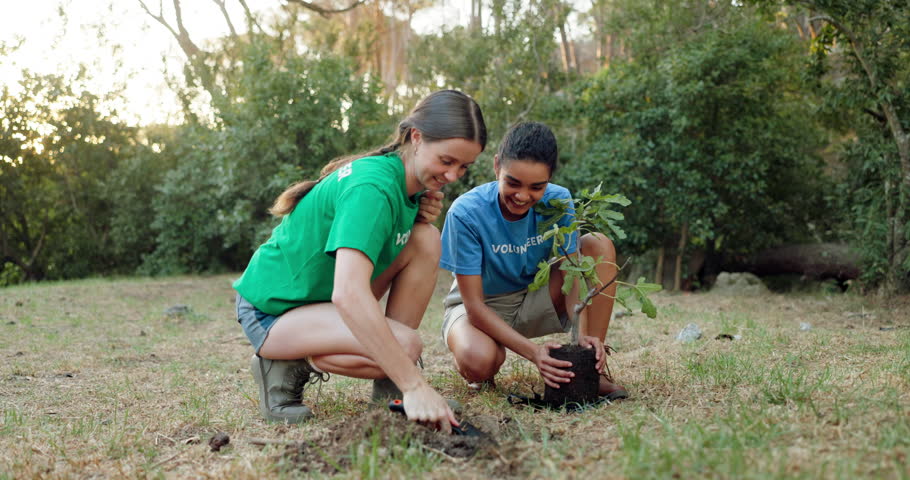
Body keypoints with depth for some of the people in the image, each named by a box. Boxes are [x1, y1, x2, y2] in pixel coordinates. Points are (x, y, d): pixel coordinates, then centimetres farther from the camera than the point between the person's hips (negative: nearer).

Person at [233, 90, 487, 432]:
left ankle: (388, 387, -5)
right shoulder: (373, 187, -30)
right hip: (271, 311, -9)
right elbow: (348, 294, -42)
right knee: (404, 344, -30)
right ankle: (286, 366, -5)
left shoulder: (410, 179, -2)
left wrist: (421, 211, -9)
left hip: (319, 294, 9)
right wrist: (414, 384, -45)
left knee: (425, 239, -9)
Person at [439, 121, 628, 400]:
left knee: (599, 245, -19)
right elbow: (474, 304, -26)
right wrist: (532, 351, -38)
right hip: (481, 308, -4)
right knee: (479, 362, -40)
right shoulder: (466, 213, -26)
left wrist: (582, 335, -34)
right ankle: (480, 375, 1)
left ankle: (592, 368, -16)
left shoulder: (558, 201, -16)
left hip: (534, 301, 4)